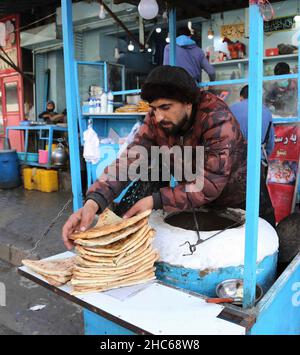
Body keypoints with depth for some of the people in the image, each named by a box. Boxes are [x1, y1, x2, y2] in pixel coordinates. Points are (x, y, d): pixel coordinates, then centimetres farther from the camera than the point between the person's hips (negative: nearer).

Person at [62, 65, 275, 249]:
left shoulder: (217, 119, -32)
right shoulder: (155, 121, -17)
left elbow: (211, 184, -35)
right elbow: (129, 160, -26)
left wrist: (155, 201, -41)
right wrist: (93, 202, -42)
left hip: (239, 203, -4)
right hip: (195, 204, 4)